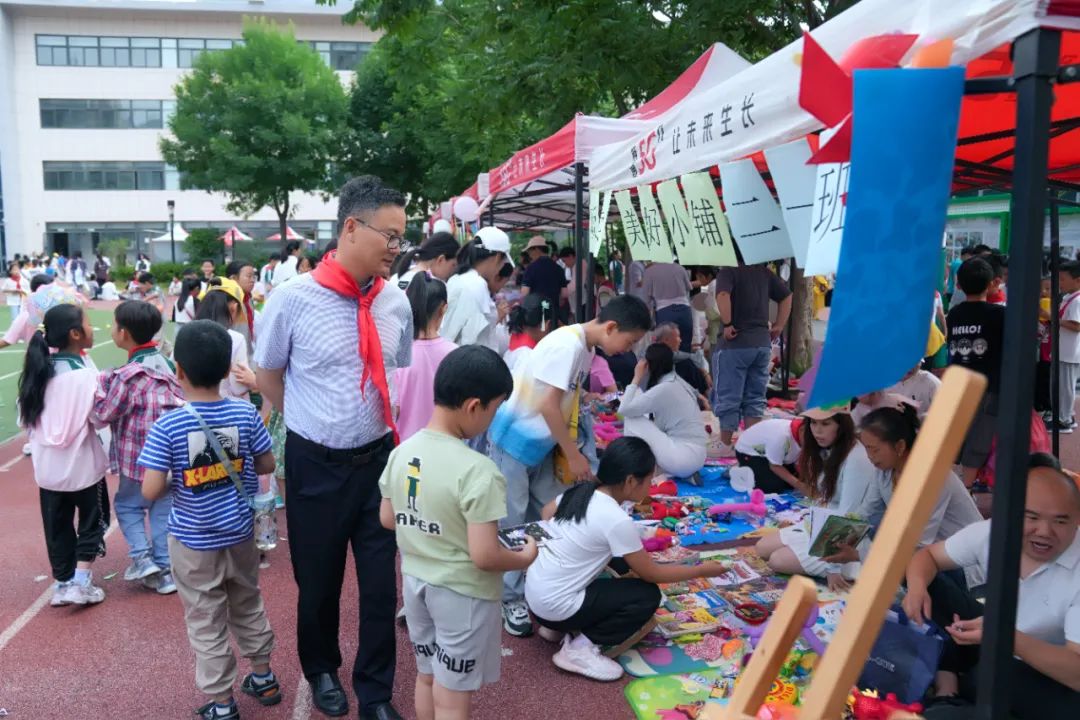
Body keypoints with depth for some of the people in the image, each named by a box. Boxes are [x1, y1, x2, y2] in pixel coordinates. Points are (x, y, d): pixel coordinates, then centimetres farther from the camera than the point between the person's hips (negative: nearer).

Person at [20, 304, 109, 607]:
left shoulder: (37, 371, -2)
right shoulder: (86, 375, -20)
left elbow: (24, 418, 5)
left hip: (48, 465, 5)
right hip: (82, 464, -5)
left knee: (57, 524, 16)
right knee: (92, 520, 13)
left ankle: (62, 583, 27)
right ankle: (80, 581, 7)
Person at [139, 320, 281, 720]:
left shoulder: (167, 427, -19)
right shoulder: (245, 414, -11)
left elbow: (151, 491, -20)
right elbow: (267, 465, 0)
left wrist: (175, 482, 0)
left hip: (194, 542, -3)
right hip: (240, 533, 4)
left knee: (206, 624, 12)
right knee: (248, 606, 24)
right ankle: (263, 678, 40)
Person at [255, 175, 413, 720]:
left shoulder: (396, 304, -4)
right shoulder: (291, 299, -14)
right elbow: (268, 376, 1)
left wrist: (372, 425, 10)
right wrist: (319, 425, 6)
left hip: (379, 459, 2)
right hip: (315, 464, -2)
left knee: (381, 581, 9)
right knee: (318, 579, 16)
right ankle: (322, 671, 44)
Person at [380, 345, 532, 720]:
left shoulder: (402, 452, -5)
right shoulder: (477, 471, -27)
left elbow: (387, 519, 7)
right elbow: (484, 557, -26)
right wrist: (526, 557, -8)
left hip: (415, 581, 7)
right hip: (461, 592, -7)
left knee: (427, 677, 26)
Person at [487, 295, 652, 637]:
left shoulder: (586, 348, 5)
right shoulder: (568, 344, -23)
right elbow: (548, 404, -24)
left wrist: (570, 453, 8)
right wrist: (573, 455, -17)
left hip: (541, 443, 9)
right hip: (514, 439, -9)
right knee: (512, 522, 0)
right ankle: (511, 599, 11)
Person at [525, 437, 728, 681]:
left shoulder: (581, 491, 0)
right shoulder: (617, 520, -21)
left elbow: (546, 513, 21)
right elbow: (651, 573, -10)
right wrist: (701, 570, 2)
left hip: (534, 591, 8)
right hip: (554, 606, -8)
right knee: (648, 596, -4)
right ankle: (580, 648, -3)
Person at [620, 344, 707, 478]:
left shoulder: (663, 389, -16)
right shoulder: (676, 382, 11)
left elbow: (624, 410, -12)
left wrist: (636, 378, -4)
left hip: (685, 458, -9)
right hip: (693, 455, 9)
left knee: (632, 419, -5)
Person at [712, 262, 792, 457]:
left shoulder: (728, 271, -8)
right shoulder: (764, 272, 11)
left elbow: (722, 295, -27)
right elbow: (786, 296, 17)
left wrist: (727, 324, -19)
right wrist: (778, 326, 14)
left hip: (735, 344, -6)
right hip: (763, 344, 6)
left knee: (728, 398, 3)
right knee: (755, 398, 12)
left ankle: (725, 446, 9)